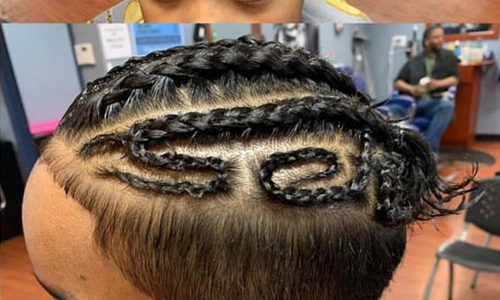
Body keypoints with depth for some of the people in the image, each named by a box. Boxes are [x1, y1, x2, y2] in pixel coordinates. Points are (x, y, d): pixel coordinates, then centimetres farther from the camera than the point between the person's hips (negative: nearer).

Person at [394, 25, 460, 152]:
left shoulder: (448, 56, 19)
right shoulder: (413, 61, 21)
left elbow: (454, 79, 8)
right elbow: (397, 82, 13)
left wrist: (438, 84, -14)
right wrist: (410, 88, -9)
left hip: (436, 102, 0)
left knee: (448, 106, -36)